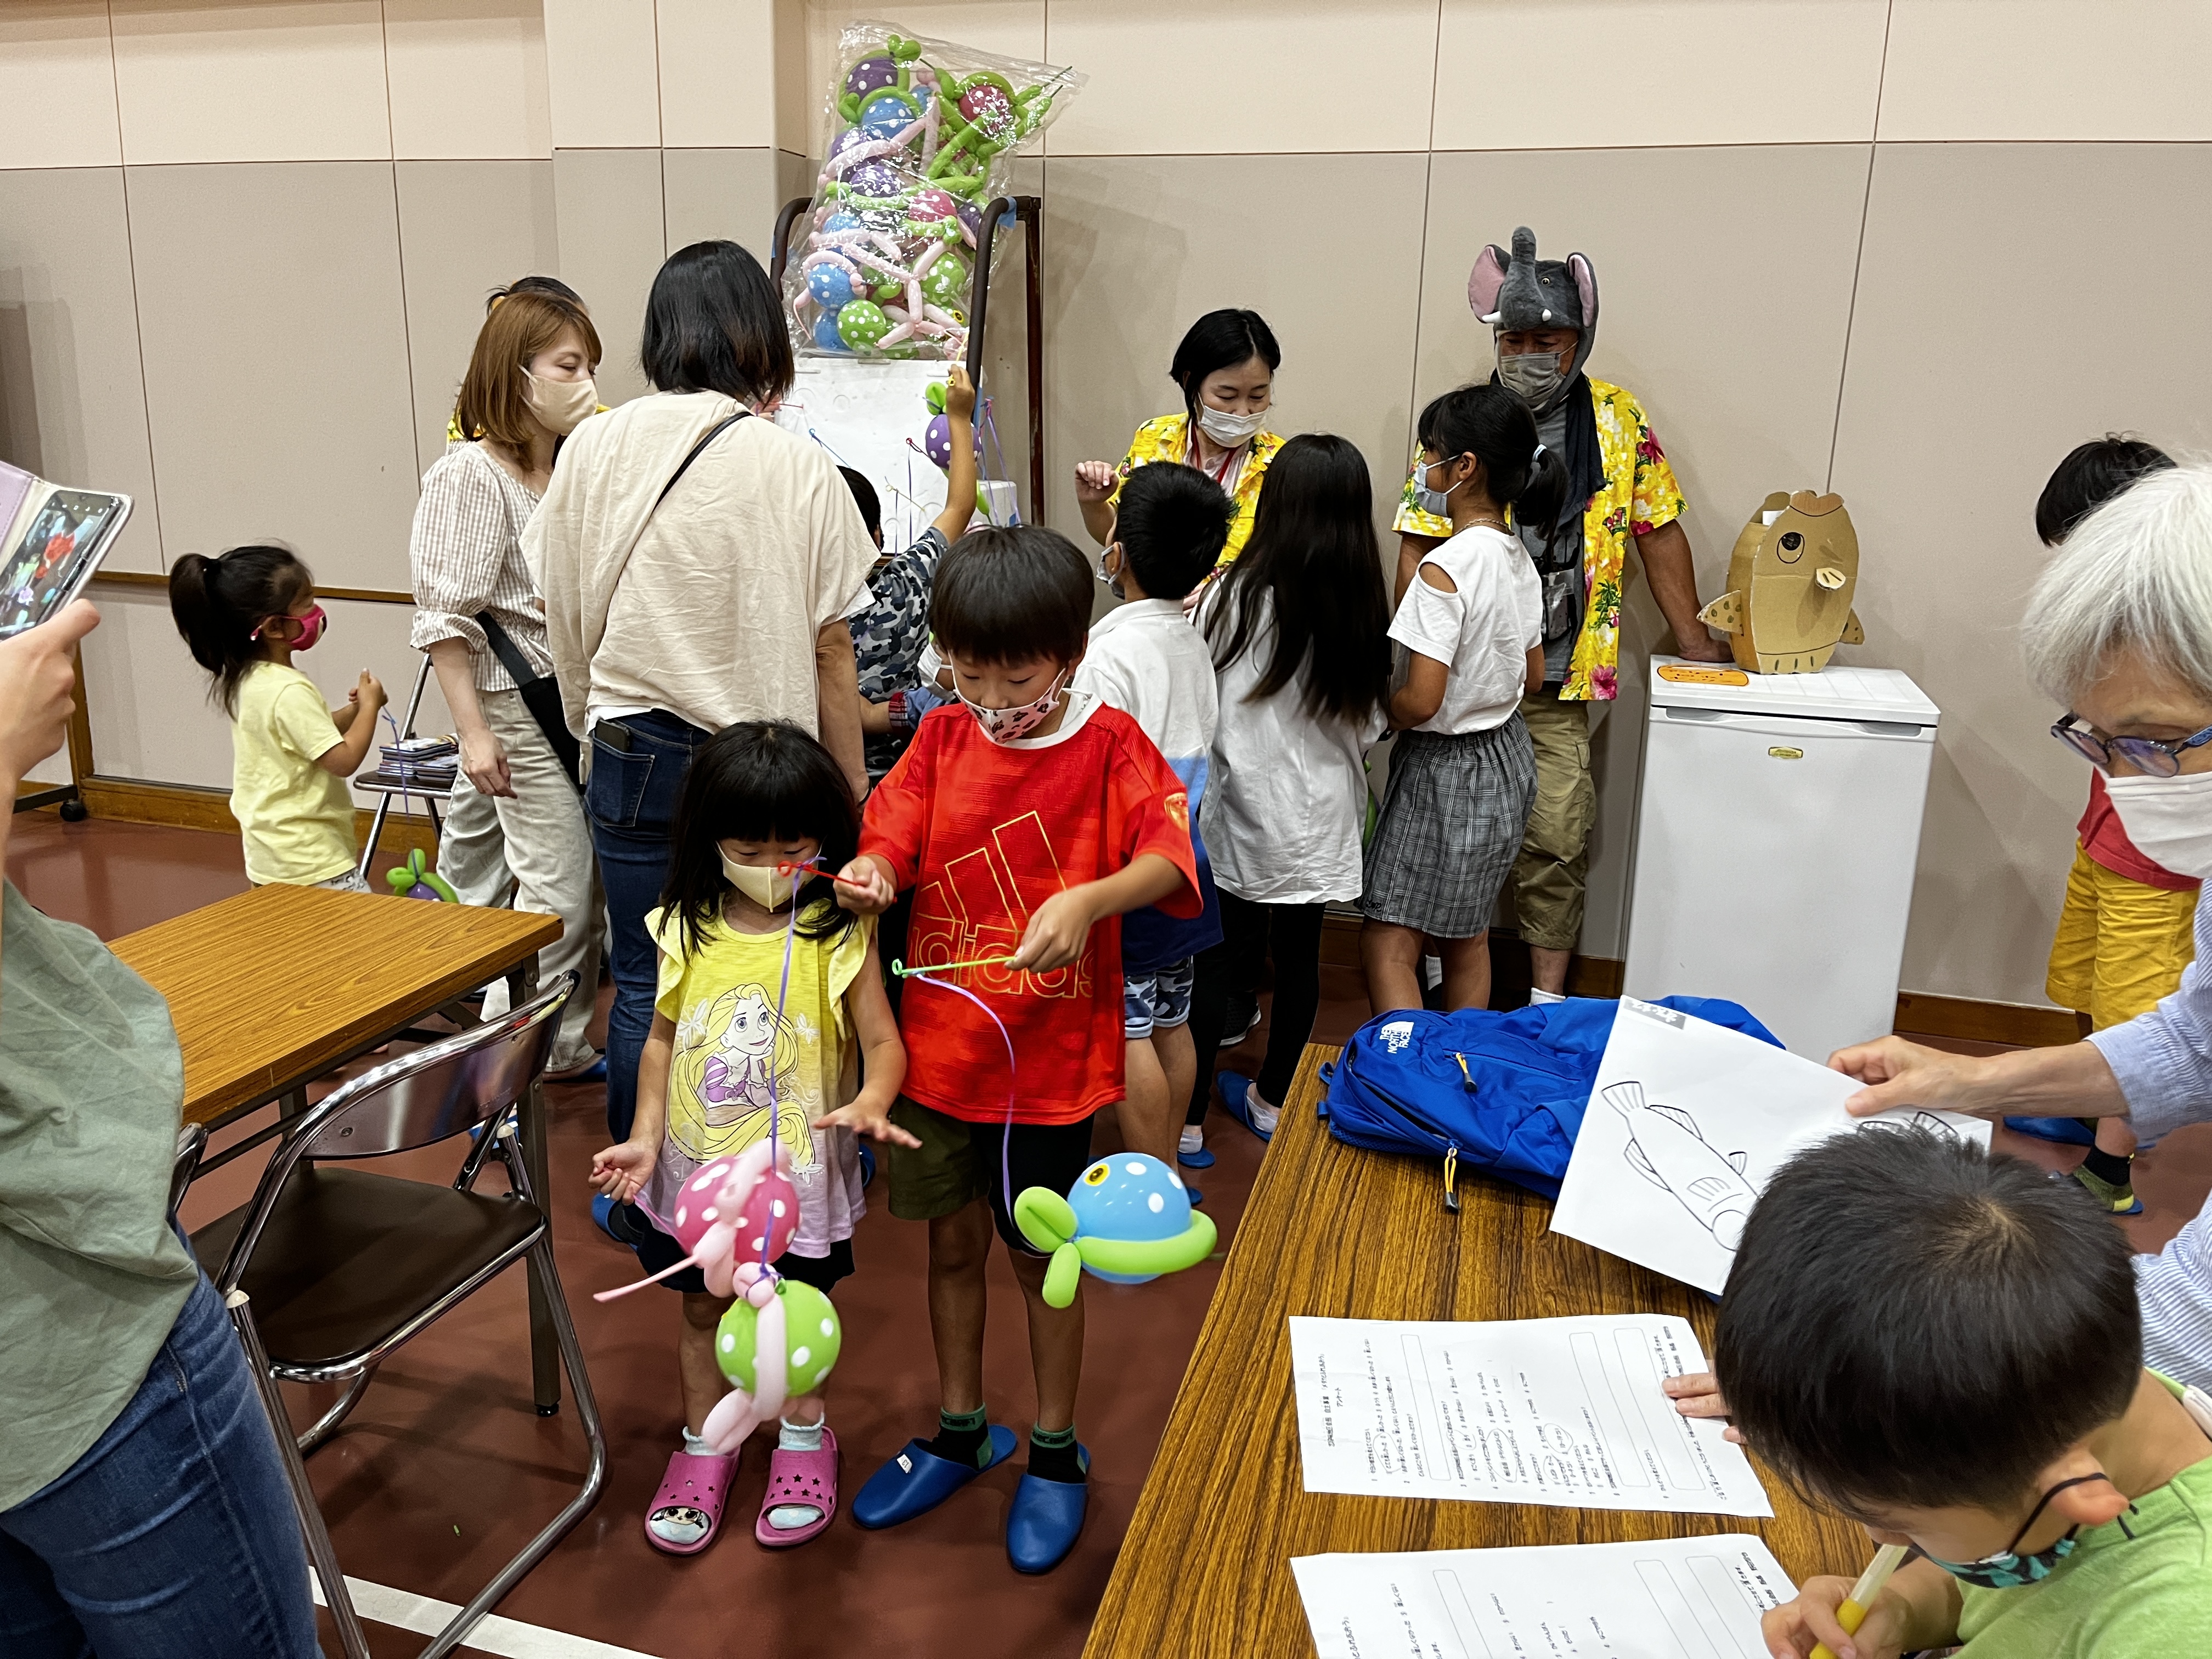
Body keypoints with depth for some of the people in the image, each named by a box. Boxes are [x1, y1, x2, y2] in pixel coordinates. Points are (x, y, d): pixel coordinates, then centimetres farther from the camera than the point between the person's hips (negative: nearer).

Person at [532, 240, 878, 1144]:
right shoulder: (797, 468, -8)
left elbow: (564, 613, 7)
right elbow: (830, 649, -5)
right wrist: (851, 793, 4)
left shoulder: (594, 445, -1)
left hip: (634, 753, 2)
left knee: (643, 985, 12)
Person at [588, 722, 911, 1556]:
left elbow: (883, 1043, -15)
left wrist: (869, 1102, -35)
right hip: (697, 1167, 3)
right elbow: (663, 1039, 4)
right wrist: (645, 1136, -4)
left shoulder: (838, 935, -14)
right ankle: (704, 1443, 42)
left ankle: (803, 1436, 41)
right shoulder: (689, 931, -5)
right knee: (703, 1307, 19)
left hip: (798, 1170, -3)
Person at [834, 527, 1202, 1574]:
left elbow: (1168, 855, -22)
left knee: (1041, 1255, 11)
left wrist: (1089, 899, -41)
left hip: (1048, 1055, -4)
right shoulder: (942, 738, 3)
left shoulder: (1108, 744, -9)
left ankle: (1055, 1452, 33)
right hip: (937, 1043, 4)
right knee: (953, 1243, 18)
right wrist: (870, 874, -24)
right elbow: (893, 833, -1)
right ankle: (960, 1432, 39)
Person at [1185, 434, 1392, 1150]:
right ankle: (1272, 1100, 32)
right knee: (1299, 957, 15)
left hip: (1243, 815, -3)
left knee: (1219, 962, 7)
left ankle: (1187, 1118, 15)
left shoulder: (1233, 595, -17)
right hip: (1321, 818, 3)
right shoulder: (1365, 609, -7)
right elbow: (1367, 726, 3)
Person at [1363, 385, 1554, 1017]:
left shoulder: (1445, 569, -24)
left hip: (1448, 769, -9)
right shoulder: (1518, 560, 3)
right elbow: (1532, 677, 14)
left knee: (1388, 946, -2)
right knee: (1466, 939, 21)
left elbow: (1420, 702, -26)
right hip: (1507, 757, 9)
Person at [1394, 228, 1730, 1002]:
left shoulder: (1619, 420, 4)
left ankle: (1548, 996, 13)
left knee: (1556, 838, 0)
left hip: (1557, 683, 1)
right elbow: (1417, 546, -3)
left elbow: (1658, 530, 9)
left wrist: (1691, 637, 8)